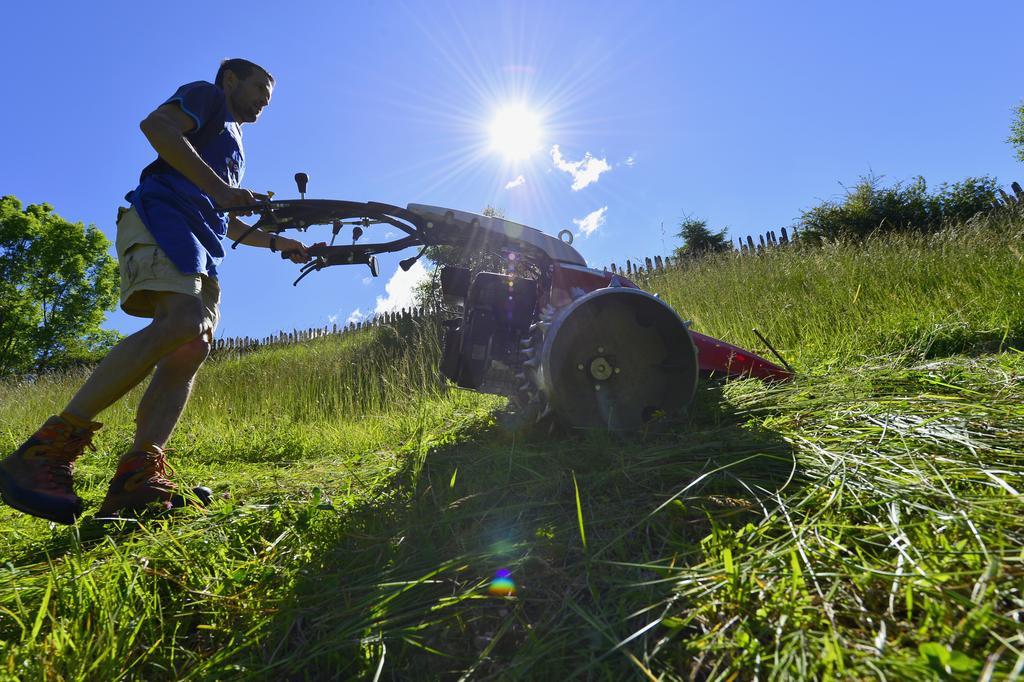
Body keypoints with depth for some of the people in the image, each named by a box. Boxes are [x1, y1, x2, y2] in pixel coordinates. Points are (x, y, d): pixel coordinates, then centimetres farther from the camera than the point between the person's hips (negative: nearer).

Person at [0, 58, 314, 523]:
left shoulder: (232, 141, 37)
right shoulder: (206, 95, 13)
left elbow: (224, 222, 39)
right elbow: (156, 125, -9)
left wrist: (277, 242, 31)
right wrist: (218, 187, -15)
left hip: (200, 248, 9)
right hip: (162, 216, -9)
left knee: (193, 349, -13)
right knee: (184, 323, -32)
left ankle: (137, 478, -23)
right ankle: (46, 451, -31)